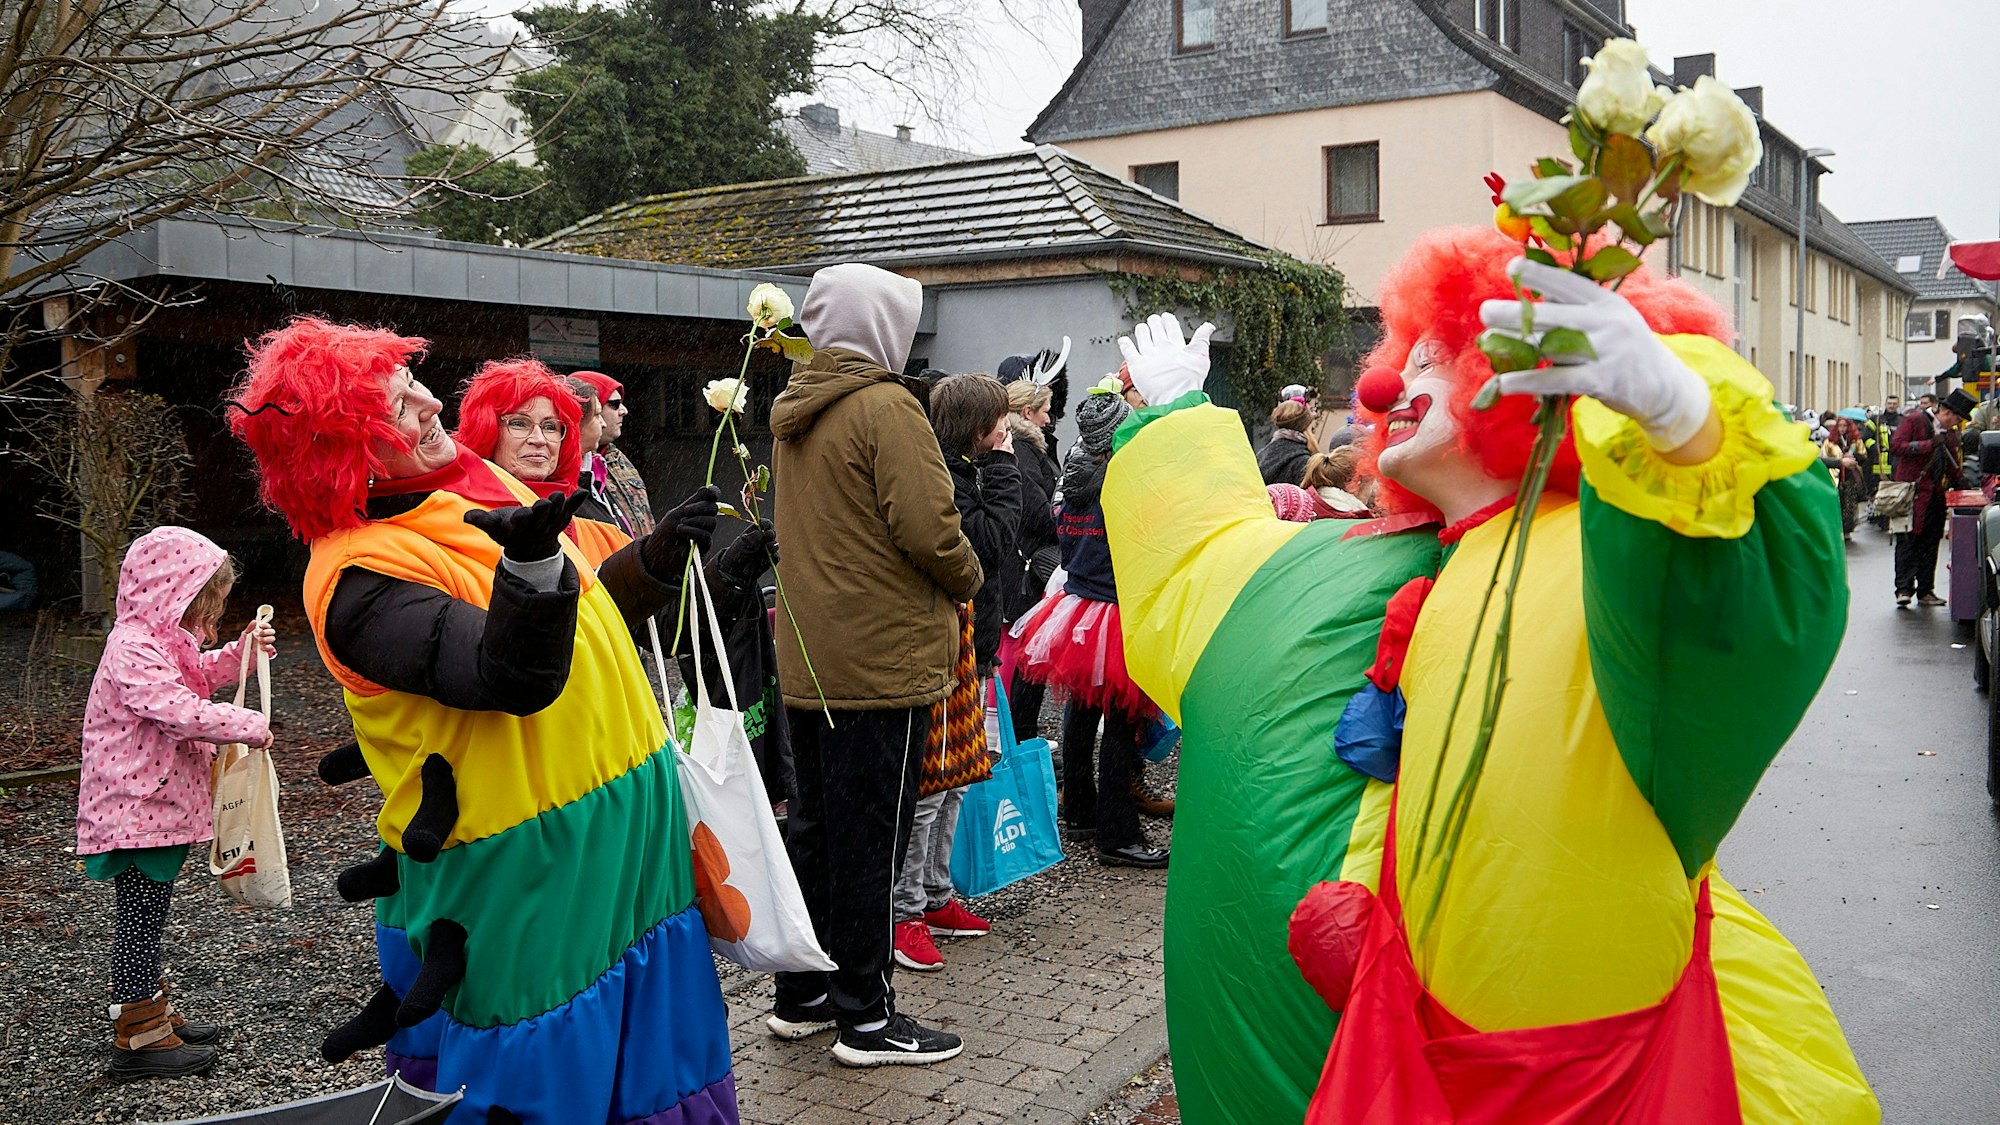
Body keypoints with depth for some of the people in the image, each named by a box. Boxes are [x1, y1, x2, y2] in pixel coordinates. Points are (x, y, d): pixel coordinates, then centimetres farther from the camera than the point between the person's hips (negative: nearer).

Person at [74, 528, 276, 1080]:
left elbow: (199, 674, 31)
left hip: (159, 805, 10)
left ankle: (154, 1013, 30)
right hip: (136, 811, -10)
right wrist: (250, 725, -19)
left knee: (147, 918, 19)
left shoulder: (160, 640, 12)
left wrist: (241, 650, 15)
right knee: (140, 919, -2)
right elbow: (183, 712, -30)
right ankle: (138, 1037, 6)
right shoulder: (134, 650, -22)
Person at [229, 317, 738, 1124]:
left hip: (624, 832, 8)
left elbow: (581, 614, 18)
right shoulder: (359, 581, -20)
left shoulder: (476, 482, 8)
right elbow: (513, 675, -30)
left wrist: (660, 554, 5)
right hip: (524, 871, -8)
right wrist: (531, 564, -45)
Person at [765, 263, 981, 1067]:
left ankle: (800, 994, 26)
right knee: (868, 834, -1)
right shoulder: (886, 406, -14)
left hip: (808, 659, 8)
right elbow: (926, 527, -21)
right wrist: (968, 580, -1)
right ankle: (864, 1017, 9)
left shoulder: (793, 411, 13)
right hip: (881, 659, -8)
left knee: (816, 822, 16)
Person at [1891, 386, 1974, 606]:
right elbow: (1895, 446, -16)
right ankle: (1904, 589, -11)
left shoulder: (1948, 434, 18)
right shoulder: (1914, 420, -4)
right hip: (1912, 492, -7)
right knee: (1908, 541, -9)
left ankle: (1925, 590, 11)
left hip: (1936, 495, 7)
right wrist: (1929, 445, -17)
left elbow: (1954, 467, 24)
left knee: (1931, 543, 7)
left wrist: (1961, 482, 9)